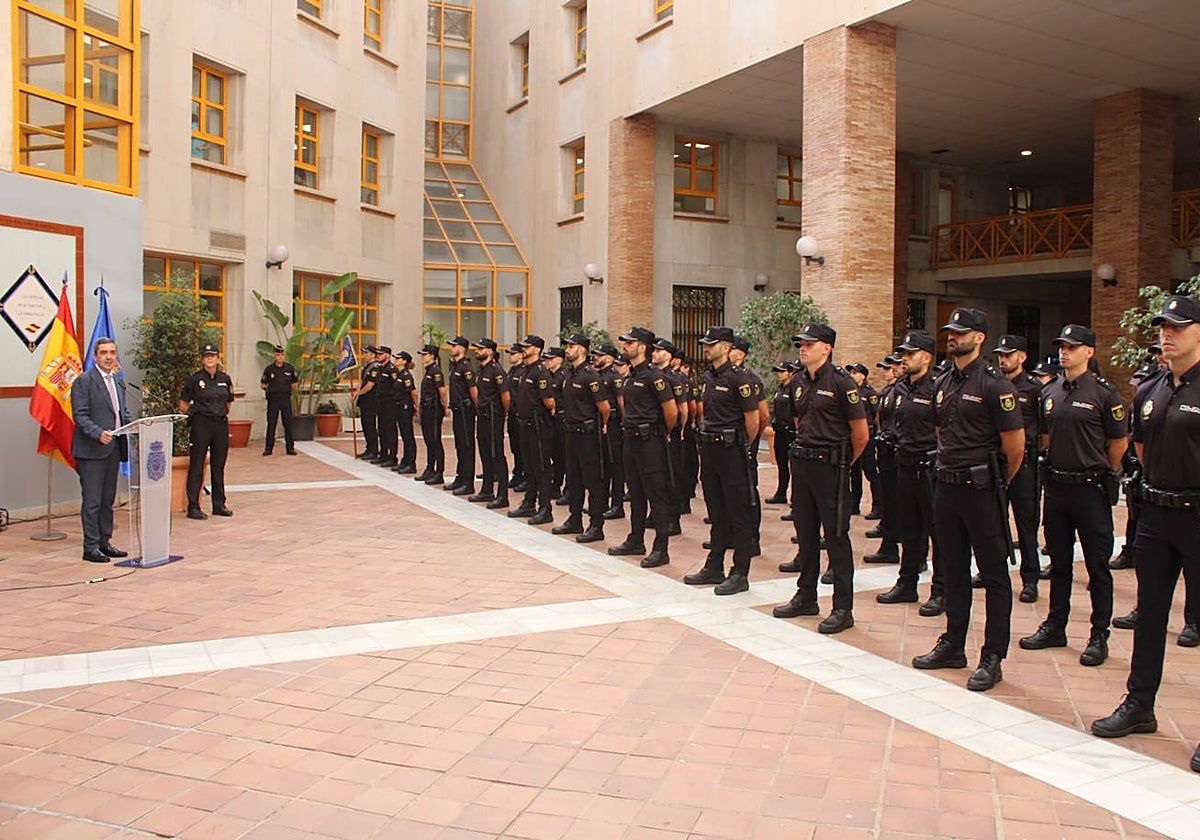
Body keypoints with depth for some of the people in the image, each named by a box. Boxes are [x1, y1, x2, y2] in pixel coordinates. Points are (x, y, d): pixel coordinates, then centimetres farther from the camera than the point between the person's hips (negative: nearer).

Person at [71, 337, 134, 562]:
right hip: (92, 450, -7)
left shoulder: (118, 382, 16)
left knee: (108, 499, 13)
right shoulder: (84, 381, -7)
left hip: (114, 448, 7)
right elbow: (80, 415, -13)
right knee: (92, 501, -4)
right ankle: (91, 547, 2)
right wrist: (98, 433, -26)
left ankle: (104, 542, 21)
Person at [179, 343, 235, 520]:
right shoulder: (195, 379, -3)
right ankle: (193, 507, 2)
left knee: (218, 466, 10)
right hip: (201, 424, -4)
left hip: (221, 424, 4)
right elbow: (183, 403, 2)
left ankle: (219, 505, 18)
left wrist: (222, 413, 12)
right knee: (196, 466, -1)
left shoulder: (225, 379, 8)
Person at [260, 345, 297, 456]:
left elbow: (294, 383, 18)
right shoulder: (269, 369, 4)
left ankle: (290, 447, 8)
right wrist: (268, 389, -1)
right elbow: (263, 384, 11)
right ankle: (268, 448, 6)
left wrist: (287, 389, 6)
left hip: (286, 398, 1)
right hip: (273, 399, -1)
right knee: (271, 424, 0)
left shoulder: (290, 369, 7)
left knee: (288, 424, 1)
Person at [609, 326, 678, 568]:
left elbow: (671, 410, -16)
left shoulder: (653, 376, -15)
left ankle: (661, 549, -2)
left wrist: (665, 434, -3)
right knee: (635, 493, 16)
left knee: (657, 495, -5)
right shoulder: (630, 376, 13)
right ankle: (636, 540, 26)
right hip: (631, 439, 9)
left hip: (650, 441, -9)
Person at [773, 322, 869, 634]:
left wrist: (843, 463, 3)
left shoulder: (841, 383, -12)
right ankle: (806, 598, 26)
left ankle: (843, 608, 4)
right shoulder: (799, 381, 9)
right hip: (802, 463, 7)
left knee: (836, 537, -2)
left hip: (830, 466, -7)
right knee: (806, 533, 14)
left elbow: (860, 434, -8)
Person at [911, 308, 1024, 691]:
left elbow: (1015, 446, -10)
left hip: (981, 488, -7)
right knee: (954, 570, 15)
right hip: (947, 487, 7)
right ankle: (953, 645, 25)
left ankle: (992, 658, 7)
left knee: (994, 574, 1)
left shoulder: (994, 384, -11)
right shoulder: (942, 383, 10)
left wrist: (996, 482, 2)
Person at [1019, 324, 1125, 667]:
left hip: (1091, 489, -5)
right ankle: (1055, 627, 23)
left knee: (1097, 565, 3)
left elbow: (1118, 443, -1)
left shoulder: (1104, 393, -8)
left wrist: (1099, 473, 8)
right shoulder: (1050, 392, 8)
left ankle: (1099, 635, 12)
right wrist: (1061, 464, 15)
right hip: (1057, 486, 5)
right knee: (1059, 562, 14)